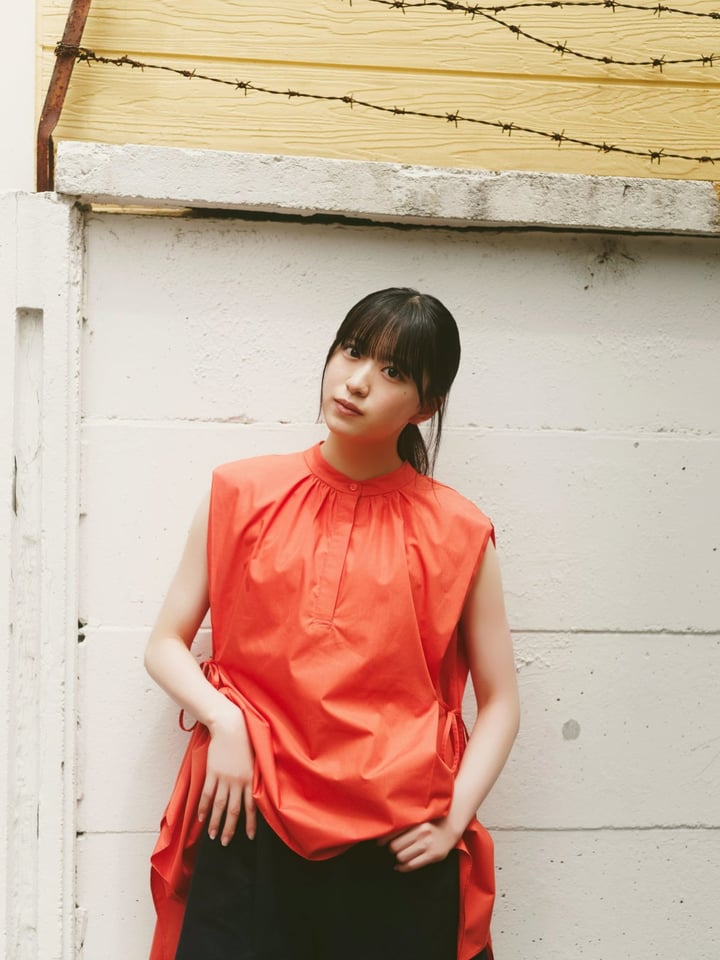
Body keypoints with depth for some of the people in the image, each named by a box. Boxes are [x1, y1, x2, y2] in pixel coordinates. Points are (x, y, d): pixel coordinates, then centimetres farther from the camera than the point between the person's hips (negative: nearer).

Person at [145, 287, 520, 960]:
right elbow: (165, 643, 7)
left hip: (397, 853, 0)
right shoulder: (241, 495, 4)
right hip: (248, 830, 1)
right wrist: (223, 721, -10)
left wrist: (453, 818, -5)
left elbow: (500, 702, 6)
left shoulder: (458, 533, 1)